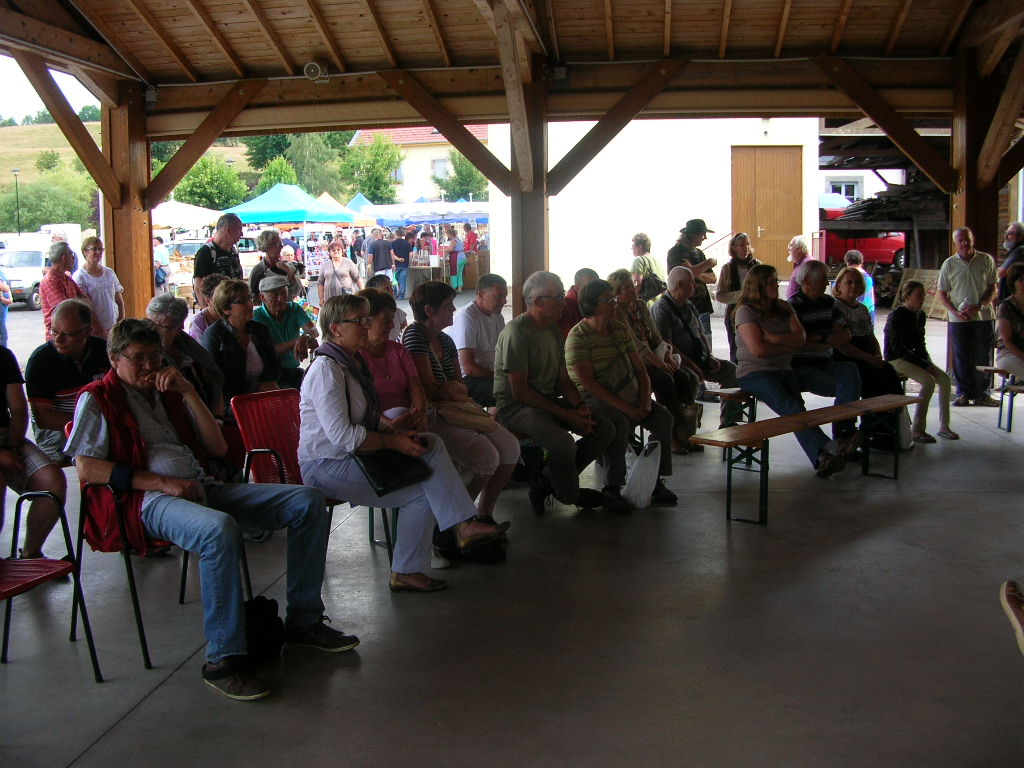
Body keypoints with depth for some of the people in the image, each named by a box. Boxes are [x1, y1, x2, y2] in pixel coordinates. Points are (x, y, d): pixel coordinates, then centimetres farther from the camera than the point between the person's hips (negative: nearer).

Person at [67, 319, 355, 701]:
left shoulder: (169, 392, 25)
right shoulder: (98, 399, 8)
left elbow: (217, 448, 15)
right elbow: (87, 468, -7)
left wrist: (188, 392, 5)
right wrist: (162, 482, -15)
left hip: (203, 486, 7)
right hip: (150, 499, -7)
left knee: (308, 502, -6)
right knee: (220, 529, -41)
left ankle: (303, 621, -1)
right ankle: (223, 659, -32)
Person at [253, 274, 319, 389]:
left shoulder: (294, 308, 8)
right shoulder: (256, 316, -6)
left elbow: (313, 330, -11)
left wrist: (306, 337, -37)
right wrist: (297, 341, -27)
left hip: (294, 370, 5)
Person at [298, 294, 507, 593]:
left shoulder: (352, 362, 14)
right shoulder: (326, 369, -18)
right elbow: (342, 435, -26)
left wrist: (391, 426, 5)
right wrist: (392, 441, -19)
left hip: (352, 455, 10)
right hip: (327, 466, -10)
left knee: (431, 443, -8)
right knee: (422, 492, -17)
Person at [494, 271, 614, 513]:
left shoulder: (553, 330, 13)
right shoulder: (517, 332, -16)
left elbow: (563, 379, 16)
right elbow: (519, 391, -19)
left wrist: (581, 407, -5)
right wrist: (565, 414, -19)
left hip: (549, 400, 9)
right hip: (515, 406, -9)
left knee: (605, 429, -4)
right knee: (563, 443, -33)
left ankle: (546, 481, -2)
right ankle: (571, 495, -1)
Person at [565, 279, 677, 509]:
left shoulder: (621, 330, 11)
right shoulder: (578, 336, -11)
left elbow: (640, 369, 11)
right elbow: (588, 383, -19)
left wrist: (645, 400, -7)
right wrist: (625, 407, -23)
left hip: (627, 394, 7)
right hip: (593, 398, -7)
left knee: (663, 417, -13)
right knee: (620, 423, -34)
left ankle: (656, 481, -3)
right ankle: (611, 489, -24)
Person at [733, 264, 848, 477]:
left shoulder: (784, 309, 19)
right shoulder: (746, 311, -1)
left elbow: (801, 337, 5)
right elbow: (758, 349, -13)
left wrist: (775, 338, -11)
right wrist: (789, 346, 1)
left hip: (783, 370, 6)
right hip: (754, 372, -6)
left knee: (796, 404, -24)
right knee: (790, 407, -30)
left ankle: (821, 459, -41)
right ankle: (826, 449, -47)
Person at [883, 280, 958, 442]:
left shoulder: (920, 316, 10)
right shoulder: (896, 316, -15)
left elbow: (920, 344, 18)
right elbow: (897, 348, -20)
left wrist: (928, 362, 0)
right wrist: (923, 365, -20)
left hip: (915, 357, 8)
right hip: (897, 360, -8)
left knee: (944, 378, -9)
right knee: (928, 381, -27)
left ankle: (944, 427, -2)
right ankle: (917, 430, -23)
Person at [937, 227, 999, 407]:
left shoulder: (986, 260, 2)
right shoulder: (949, 264, 3)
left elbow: (993, 289, 3)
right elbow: (942, 294, 5)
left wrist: (978, 306, -12)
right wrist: (956, 311, -10)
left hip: (984, 316, 0)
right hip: (959, 318, 0)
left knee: (983, 357, 3)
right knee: (961, 357, 4)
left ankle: (981, 393, 12)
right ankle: (963, 392, 14)